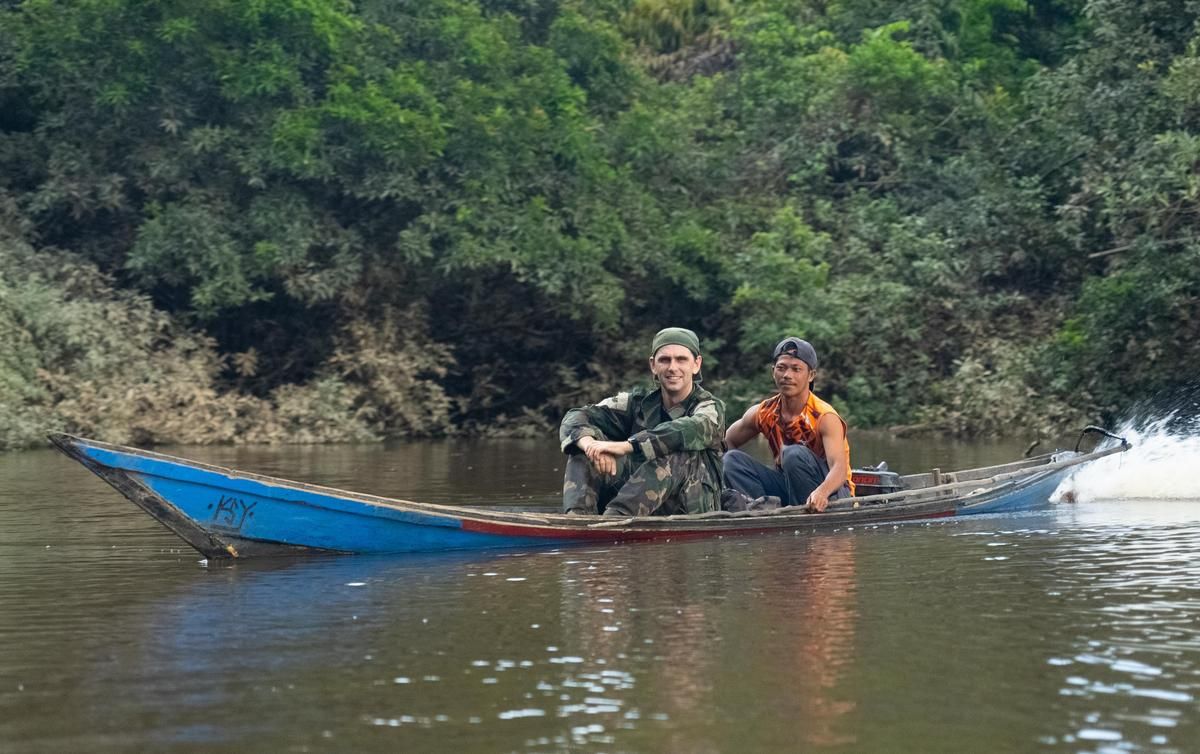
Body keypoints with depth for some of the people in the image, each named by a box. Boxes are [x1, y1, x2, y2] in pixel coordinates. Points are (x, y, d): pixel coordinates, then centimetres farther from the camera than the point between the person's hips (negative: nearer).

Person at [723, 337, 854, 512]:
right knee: (732, 459, -11)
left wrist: (821, 492, -57)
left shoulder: (825, 417, -20)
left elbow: (840, 468, -35)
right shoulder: (762, 413, -3)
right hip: (788, 487, 6)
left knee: (795, 454, -33)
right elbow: (726, 442, 14)